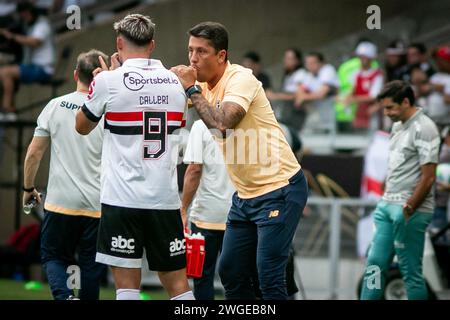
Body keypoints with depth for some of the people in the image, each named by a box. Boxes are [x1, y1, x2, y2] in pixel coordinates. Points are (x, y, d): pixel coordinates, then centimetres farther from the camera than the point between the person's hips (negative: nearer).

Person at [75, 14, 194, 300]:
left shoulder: (109, 80, -5)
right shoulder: (174, 81, 8)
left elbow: (82, 127, 10)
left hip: (122, 198, -4)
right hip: (165, 198, 4)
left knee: (128, 284, -2)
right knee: (178, 285, 8)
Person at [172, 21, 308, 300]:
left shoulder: (241, 79, -16)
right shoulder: (206, 86, 7)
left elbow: (222, 125, -30)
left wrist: (191, 89, -21)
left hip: (279, 190, -9)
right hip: (245, 194, 9)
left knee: (269, 276, -13)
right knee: (230, 272, 9)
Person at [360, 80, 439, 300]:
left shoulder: (424, 129, -13)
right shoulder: (397, 126, 15)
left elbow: (428, 178, -16)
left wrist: (408, 210, -16)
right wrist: (384, 201, 17)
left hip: (411, 211, -9)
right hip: (388, 207, 9)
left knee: (411, 271, -4)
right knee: (375, 263, 6)